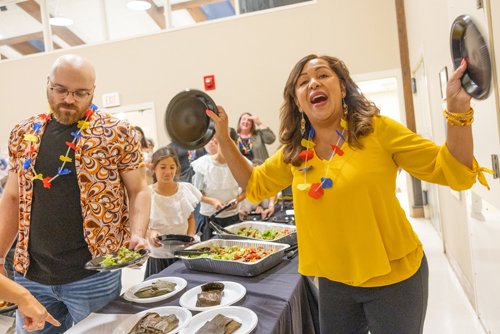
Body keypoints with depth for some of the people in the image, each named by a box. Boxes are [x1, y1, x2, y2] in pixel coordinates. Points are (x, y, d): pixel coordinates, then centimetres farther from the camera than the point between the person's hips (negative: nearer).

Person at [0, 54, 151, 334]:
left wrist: (137, 235, -19)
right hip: (30, 274, 4)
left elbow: (139, 190, -3)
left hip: (93, 275, -3)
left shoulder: (118, 133, -6)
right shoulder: (23, 134, 7)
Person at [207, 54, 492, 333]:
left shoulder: (377, 131, -14)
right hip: (334, 282, 4)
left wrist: (458, 109, -27)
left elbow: (453, 171, -12)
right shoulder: (294, 153, -3)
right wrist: (223, 137, 1)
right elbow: (254, 184, 10)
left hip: (394, 277, -3)